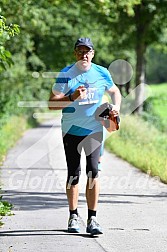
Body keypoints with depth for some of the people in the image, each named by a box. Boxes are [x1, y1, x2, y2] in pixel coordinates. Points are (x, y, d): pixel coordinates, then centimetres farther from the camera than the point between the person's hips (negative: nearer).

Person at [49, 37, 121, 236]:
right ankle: (73, 216, 20)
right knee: (73, 174, 6)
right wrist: (72, 97, -25)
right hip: (71, 130, -1)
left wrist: (116, 107, 1)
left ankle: (92, 219, -9)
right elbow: (52, 103, -9)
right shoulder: (66, 74, -5)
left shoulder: (102, 73, 3)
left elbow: (115, 91, 21)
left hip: (94, 130, 1)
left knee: (93, 171, -10)